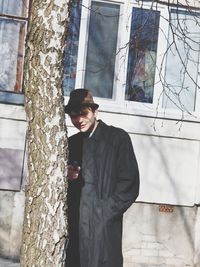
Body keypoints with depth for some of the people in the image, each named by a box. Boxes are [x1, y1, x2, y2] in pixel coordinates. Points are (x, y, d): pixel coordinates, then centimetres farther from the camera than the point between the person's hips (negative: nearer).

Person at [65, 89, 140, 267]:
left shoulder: (117, 137, 2)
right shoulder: (72, 143, 17)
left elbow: (130, 184, -3)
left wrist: (105, 213, -11)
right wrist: (67, 177, -1)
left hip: (104, 228, -4)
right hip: (73, 227, 4)